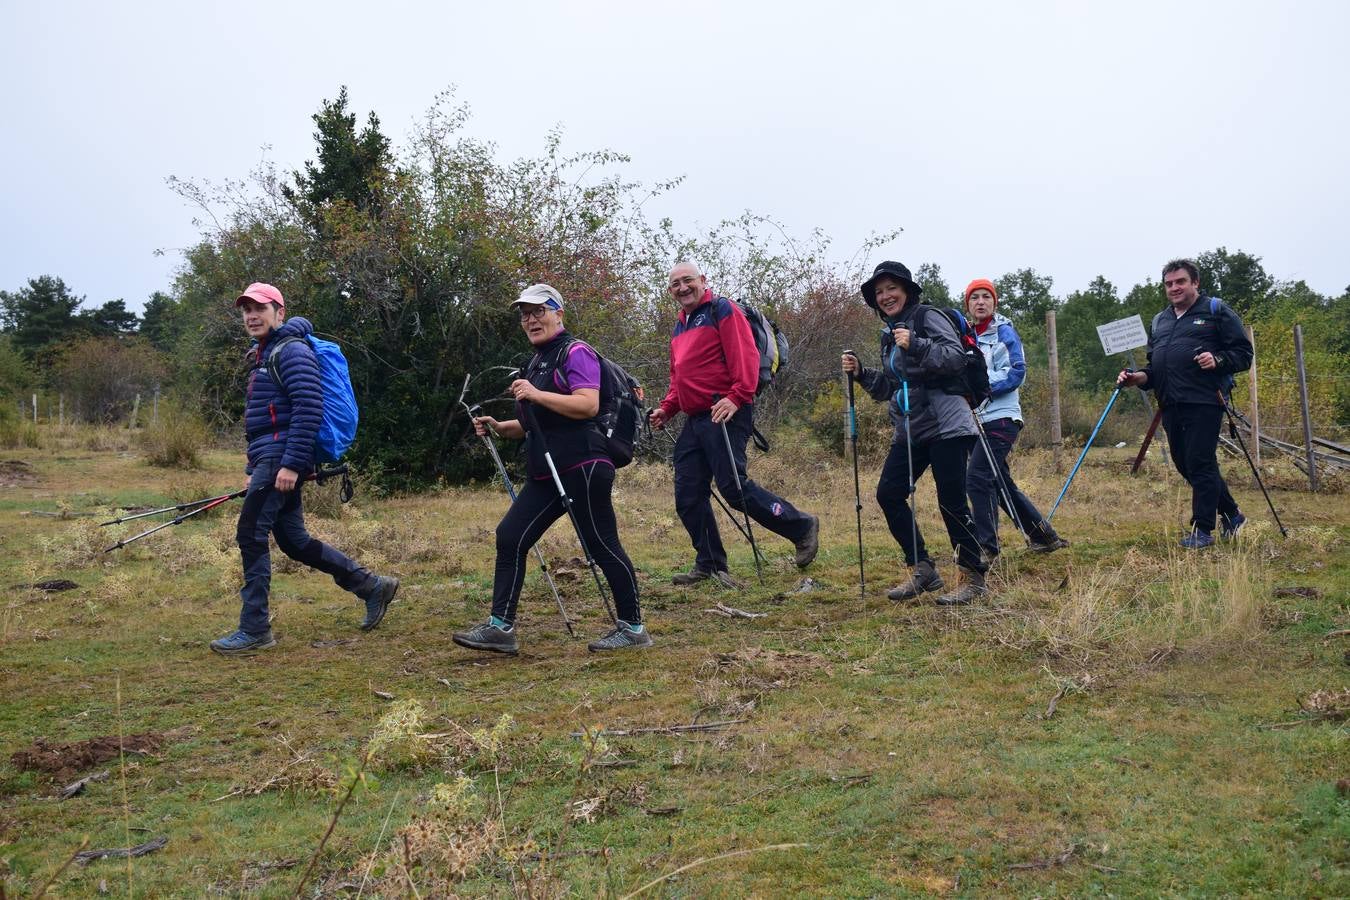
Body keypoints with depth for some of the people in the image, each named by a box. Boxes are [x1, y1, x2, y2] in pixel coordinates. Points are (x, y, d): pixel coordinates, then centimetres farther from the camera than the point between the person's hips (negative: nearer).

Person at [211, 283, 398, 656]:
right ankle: (372, 586, 20)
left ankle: (255, 630, -2)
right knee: (293, 541, 11)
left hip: (281, 460, -10)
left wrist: (291, 464, -24)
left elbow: (309, 409, -19)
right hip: (270, 462, 10)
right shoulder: (264, 355, 23)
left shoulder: (292, 351, -9)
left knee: (250, 536, -9)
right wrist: (254, 470, 25)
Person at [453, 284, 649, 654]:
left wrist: (536, 395, -21)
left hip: (582, 467, -9)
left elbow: (588, 405, -20)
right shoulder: (537, 361, 22)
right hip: (546, 473, 9)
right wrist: (500, 427, 13)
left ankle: (633, 628, 7)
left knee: (602, 544, -4)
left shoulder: (575, 352, -5)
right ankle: (500, 628, 5)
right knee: (510, 536, 2)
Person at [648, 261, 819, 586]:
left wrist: (736, 396, -25)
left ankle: (801, 526, 2)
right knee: (687, 495, 5)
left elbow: (745, 356, -14)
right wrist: (666, 408, 14)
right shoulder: (680, 326, 22)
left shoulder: (722, 310, -3)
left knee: (733, 486, -14)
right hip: (694, 419, 9)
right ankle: (709, 565, 16)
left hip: (725, 413, -9)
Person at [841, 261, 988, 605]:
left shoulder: (928, 317, -4)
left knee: (951, 500, -8)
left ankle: (973, 577, 5)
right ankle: (922, 570, 10)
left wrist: (916, 345, -27)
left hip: (945, 425, -8)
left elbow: (956, 357, -17)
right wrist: (860, 373, 7)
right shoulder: (889, 335, 19)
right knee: (888, 493, 1)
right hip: (909, 430, 8)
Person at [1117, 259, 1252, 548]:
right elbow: (1154, 365, 28)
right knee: (1185, 464, 11)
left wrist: (1218, 360, -19)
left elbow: (1244, 353, -1)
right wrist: (1141, 377, 7)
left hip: (1204, 402, -7)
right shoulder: (1158, 322, 23)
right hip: (1170, 405, 7)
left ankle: (1202, 529, -2)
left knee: (1200, 463, -9)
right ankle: (1231, 514, 28)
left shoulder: (1216, 311, 3)